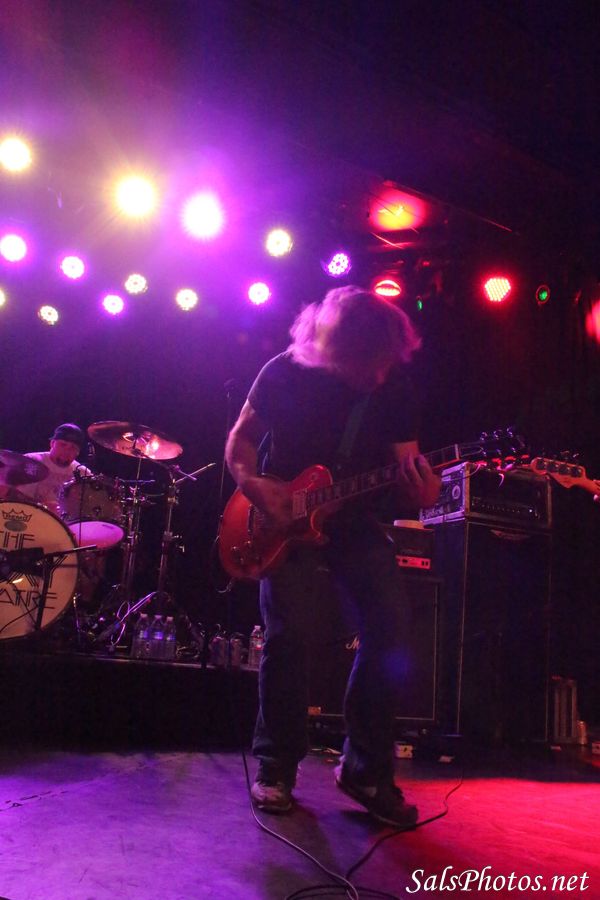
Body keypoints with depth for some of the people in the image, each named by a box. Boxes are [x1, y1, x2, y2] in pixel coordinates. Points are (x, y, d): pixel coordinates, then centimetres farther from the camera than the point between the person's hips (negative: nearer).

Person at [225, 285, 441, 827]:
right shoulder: (287, 372, -12)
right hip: (285, 520, -2)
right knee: (289, 635, -12)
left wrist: (420, 490, -27)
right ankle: (275, 769, 9)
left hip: (354, 520, 2)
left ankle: (367, 769, 6)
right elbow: (241, 439, -1)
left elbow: (407, 464, -4)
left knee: (390, 629, -11)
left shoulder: (395, 384, -7)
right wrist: (252, 484, -19)